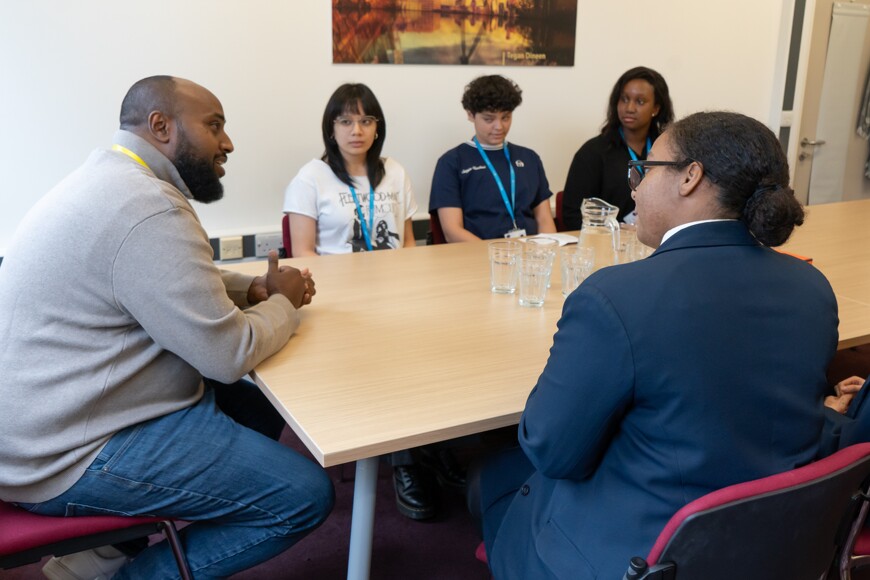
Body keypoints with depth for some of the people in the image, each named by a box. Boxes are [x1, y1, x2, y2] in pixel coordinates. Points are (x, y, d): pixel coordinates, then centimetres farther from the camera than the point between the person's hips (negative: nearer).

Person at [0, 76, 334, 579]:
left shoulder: (112, 181, 10)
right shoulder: (147, 208, -23)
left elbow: (181, 286, 20)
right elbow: (229, 355, -23)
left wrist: (256, 289, 3)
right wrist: (284, 303, -4)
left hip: (55, 415, 11)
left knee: (261, 406, 16)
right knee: (307, 495, -11)